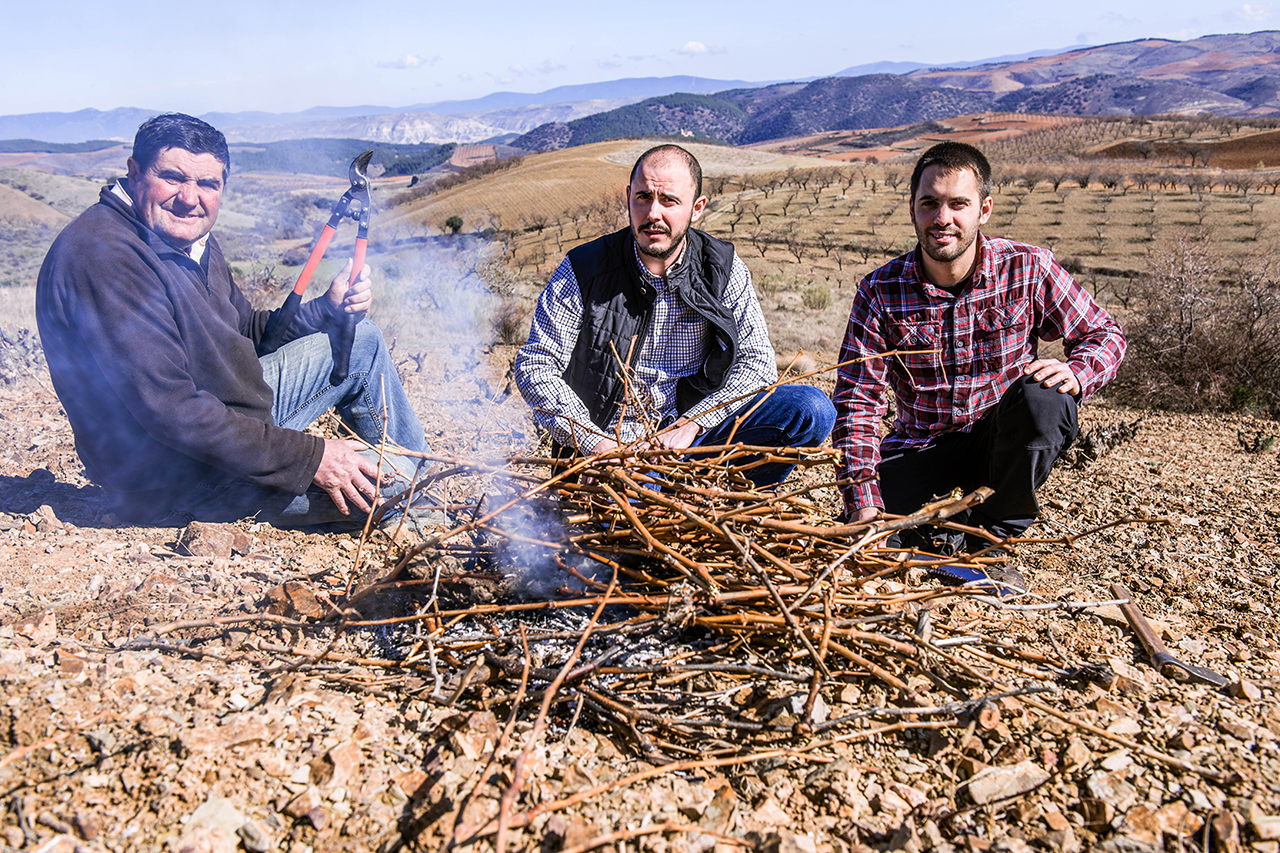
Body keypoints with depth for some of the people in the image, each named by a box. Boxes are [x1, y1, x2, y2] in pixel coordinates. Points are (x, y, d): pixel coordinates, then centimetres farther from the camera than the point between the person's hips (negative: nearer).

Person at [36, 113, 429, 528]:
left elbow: (246, 331, 17)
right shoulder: (103, 255, -26)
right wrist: (308, 458, -29)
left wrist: (328, 309, -1)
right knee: (384, 482, -16)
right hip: (173, 480, -10)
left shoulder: (190, 237, 5)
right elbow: (170, 410, -31)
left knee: (362, 341, 13)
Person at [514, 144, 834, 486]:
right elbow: (535, 367, -5)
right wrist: (596, 443, -18)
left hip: (695, 433, 3)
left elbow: (757, 361, -2)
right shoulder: (583, 271, -4)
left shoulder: (723, 269, 1)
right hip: (608, 442, -3)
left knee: (812, 410, -17)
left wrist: (689, 426, -16)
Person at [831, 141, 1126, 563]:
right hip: (922, 446, 0)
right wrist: (864, 504, -23)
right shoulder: (881, 291, -12)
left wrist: (1075, 373, -25)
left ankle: (997, 527, -9)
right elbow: (856, 401, -13)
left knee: (1040, 397, -33)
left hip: (1004, 437, 1)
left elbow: (1103, 333, 0)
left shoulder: (1028, 269, -12)